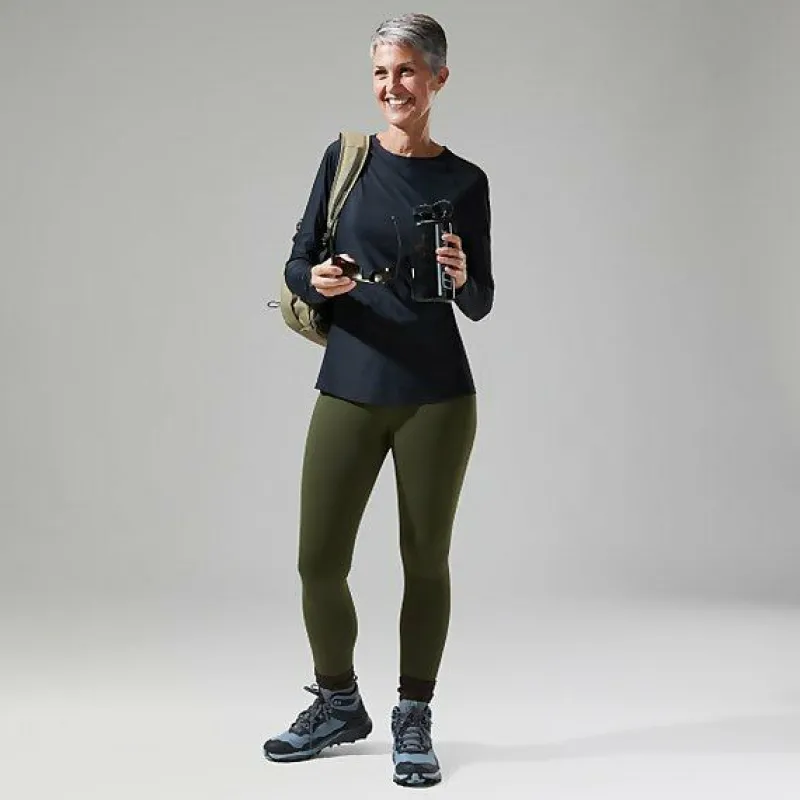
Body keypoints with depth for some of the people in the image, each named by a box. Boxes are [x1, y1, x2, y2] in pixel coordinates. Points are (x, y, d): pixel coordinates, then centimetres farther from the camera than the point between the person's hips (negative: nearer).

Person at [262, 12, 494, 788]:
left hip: (436, 395, -1)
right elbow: (296, 264, 5)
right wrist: (320, 280, -17)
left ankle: (413, 721, 25)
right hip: (350, 388, 1)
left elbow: (480, 306, 5)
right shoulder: (345, 157, 6)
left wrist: (462, 277, -16)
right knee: (319, 561, 2)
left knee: (425, 558, 7)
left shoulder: (464, 181, 4)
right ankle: (338, 704, 28)